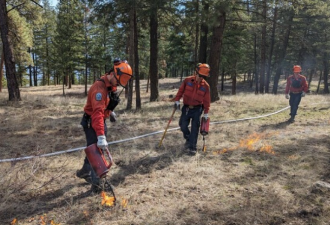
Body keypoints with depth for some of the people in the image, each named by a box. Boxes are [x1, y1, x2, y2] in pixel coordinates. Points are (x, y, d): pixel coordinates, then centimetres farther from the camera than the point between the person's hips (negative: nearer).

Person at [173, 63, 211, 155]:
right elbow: (181, 91, 4)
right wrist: (177, 100, -4)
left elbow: (207, 100, -1)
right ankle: (188, 139, 30)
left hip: (197, 109, -1)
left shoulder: (206, 86, -6)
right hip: (186, 107, 1)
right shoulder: (187, 80, -6)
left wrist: (206, 112, 0)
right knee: (183, 125, 1)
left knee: (194, 128, -2)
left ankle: (192, 147, 7)